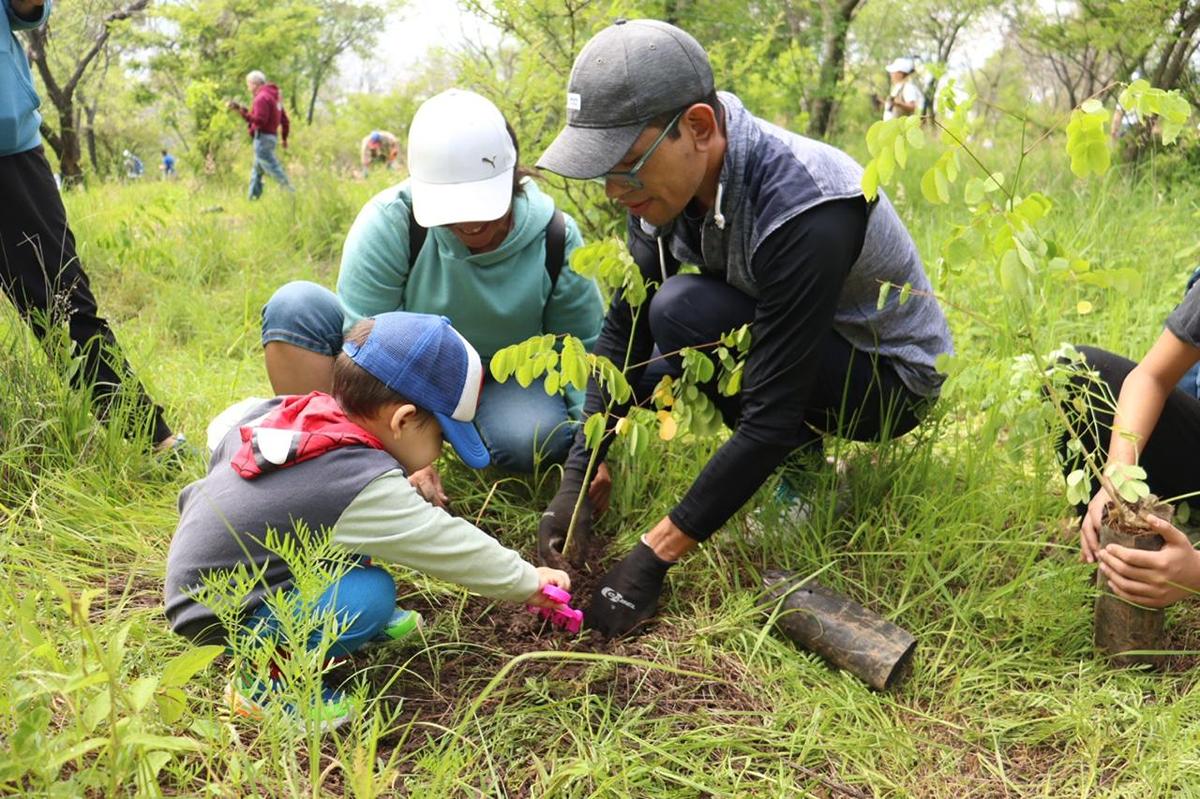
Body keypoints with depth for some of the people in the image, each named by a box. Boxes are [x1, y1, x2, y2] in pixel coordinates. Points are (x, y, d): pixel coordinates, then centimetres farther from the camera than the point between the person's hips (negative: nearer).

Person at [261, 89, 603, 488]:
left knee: (540, 440, -35)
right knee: (295, 305, -24)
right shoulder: (389, 221, -23)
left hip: (501, 384, 1)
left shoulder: (555, 238, -16)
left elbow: (584, 350, -8)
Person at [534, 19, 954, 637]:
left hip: (890, 379, -8)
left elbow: (769, 418, -34)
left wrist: (654, 555, -29)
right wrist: (579, 474, -14)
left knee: (683, 311, -29)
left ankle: (801, 469, -6)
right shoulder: (669, 176, -14)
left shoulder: (804, 212, -36)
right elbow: (623, 326, -7)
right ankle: (798, 444, 7)